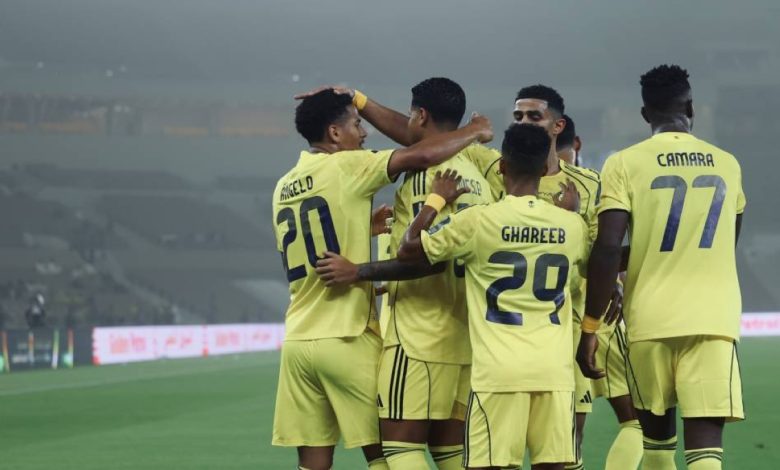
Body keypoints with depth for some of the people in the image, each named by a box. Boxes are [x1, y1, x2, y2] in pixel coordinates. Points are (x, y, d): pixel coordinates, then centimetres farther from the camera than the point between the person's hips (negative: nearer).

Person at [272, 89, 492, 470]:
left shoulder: (283, 188, 14)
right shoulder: (344, 168, -8)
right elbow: (421, 156, -16)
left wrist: (370, 225, 22)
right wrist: (474, 132, -2)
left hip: (298, 339, 7)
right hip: (347, 338, -7)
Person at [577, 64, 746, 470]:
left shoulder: (626, 164, -1)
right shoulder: (726, 165, 11)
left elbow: (608, 250, -9)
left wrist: (590, 325, -4)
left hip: (651, 317, -1)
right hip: (713, 316, 1)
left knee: (656, 423, 20)